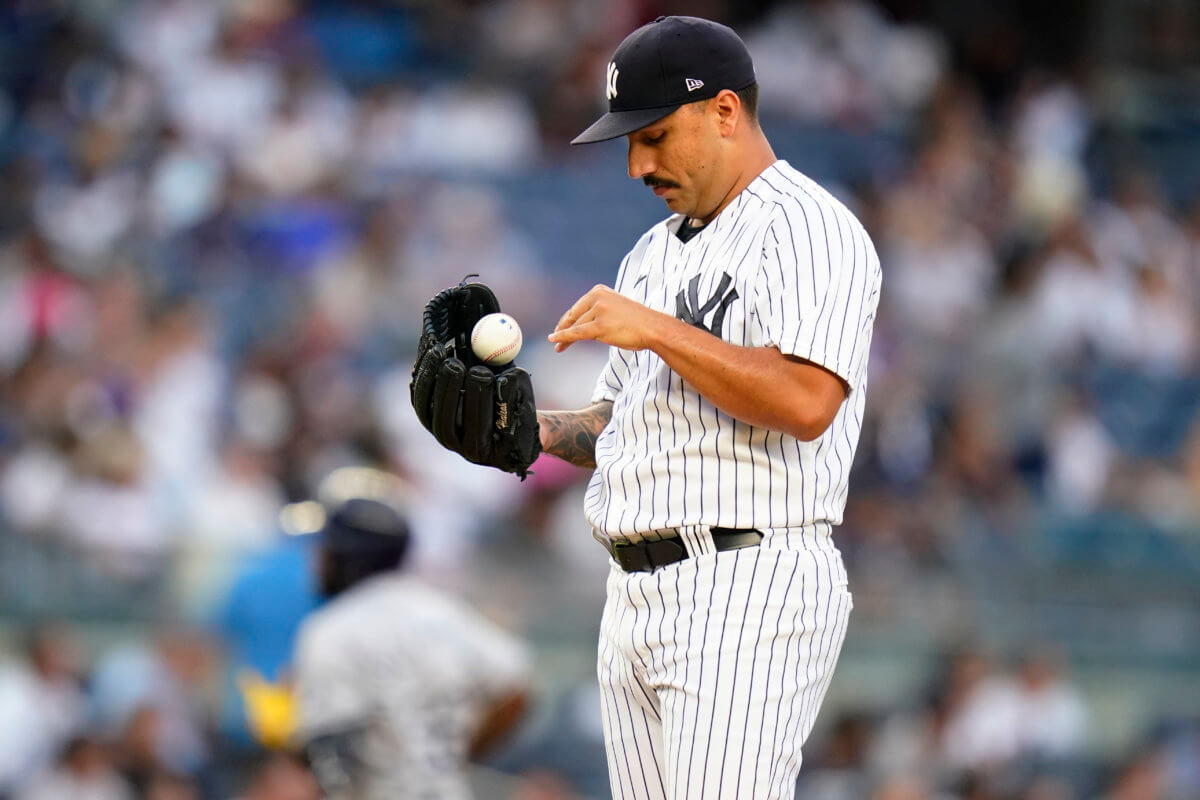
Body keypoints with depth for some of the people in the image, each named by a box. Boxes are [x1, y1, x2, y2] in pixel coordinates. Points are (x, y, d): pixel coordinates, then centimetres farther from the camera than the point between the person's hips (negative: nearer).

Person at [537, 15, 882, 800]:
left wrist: (657, 331, -17)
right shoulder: (655, 253, 22)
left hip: (747, 589, -9)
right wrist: (542, 431, 7)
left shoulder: (809, 229, -7)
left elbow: (806, 402, -22)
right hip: (635, 593, 9)